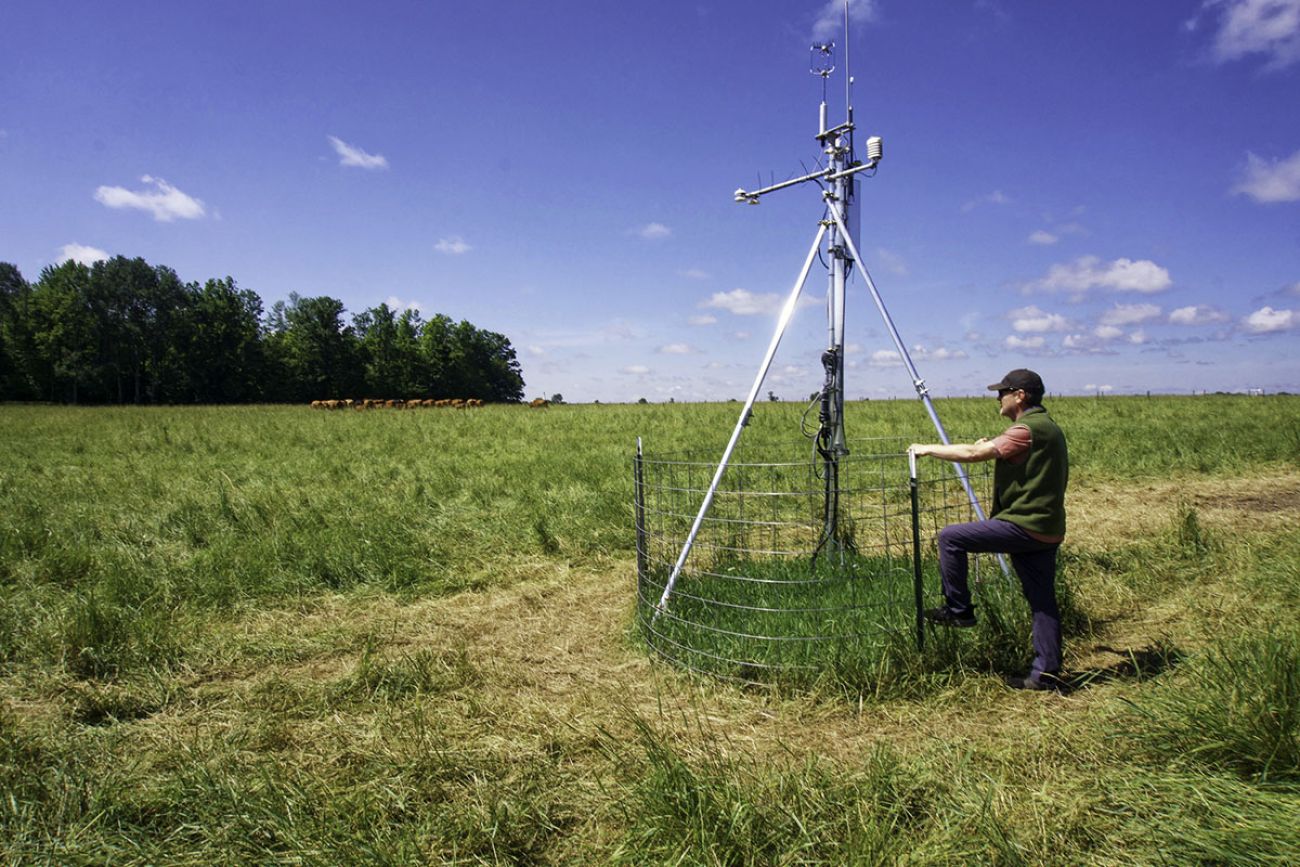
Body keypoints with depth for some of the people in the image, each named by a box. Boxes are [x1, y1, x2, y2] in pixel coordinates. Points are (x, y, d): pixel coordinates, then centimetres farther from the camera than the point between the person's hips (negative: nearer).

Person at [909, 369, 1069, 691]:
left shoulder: (1028, 429, -16)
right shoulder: (1047, 427, 17)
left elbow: (972, 453, -20)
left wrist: (928, 449, -10)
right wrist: (991, 447, 19)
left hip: (1024, 525, -10)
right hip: (1046, 529, 10)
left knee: (950, 537, -4)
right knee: (1042, 601, 11)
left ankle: (958, 610, 5)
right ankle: (1046, 673, 15)